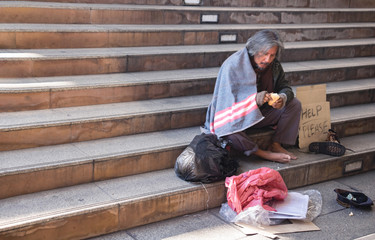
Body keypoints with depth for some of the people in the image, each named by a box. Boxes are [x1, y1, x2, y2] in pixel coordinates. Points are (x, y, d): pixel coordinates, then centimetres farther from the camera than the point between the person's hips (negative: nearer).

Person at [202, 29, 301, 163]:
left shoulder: (273, 65, -6)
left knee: (294, 104, -7)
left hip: (260, 114, 5)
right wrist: (255, 99, -41)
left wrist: (282, 98, -26)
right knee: (227, 126, -38)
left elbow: (285, 87, 1)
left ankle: (276, 145, -10)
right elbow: (227, 99, -25)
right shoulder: (233, 65, -22)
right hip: (237, 116, -5)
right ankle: (261, 153, -25)